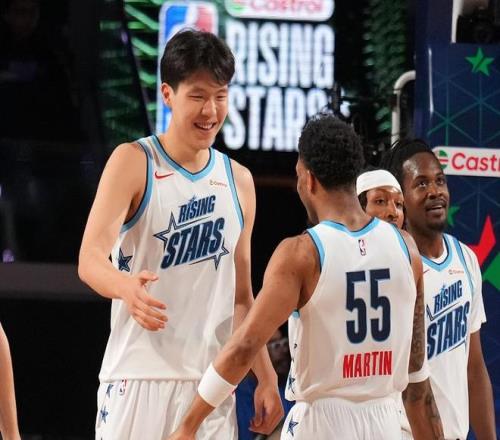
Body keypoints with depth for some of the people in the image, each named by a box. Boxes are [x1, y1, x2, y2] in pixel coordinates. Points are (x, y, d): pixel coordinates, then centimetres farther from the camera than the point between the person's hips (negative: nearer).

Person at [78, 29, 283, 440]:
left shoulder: (239, 181, 14)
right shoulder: (133, 162, -2)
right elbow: (90, 259, -14)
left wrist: (266, 378, 13)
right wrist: (126, 287, -36)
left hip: (211, 382, 5)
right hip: (139, 377, -5)